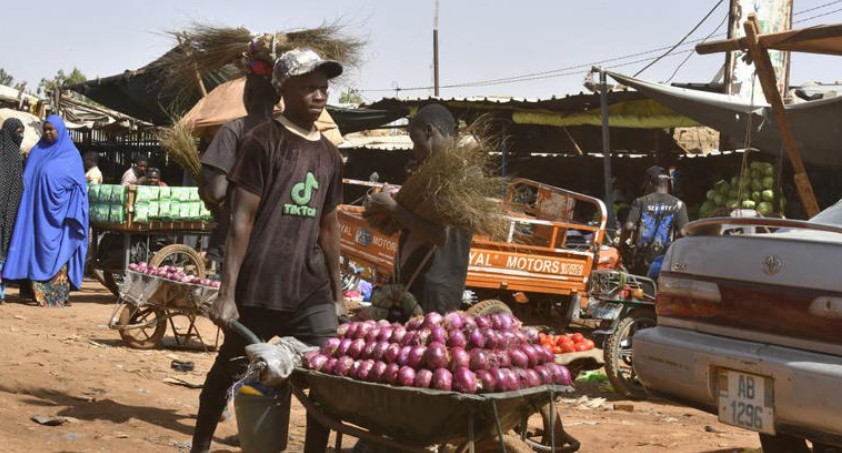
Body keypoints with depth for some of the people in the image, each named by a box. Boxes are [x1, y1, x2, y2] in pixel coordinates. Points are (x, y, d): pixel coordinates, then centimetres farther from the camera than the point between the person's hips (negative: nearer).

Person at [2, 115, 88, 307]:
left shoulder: (72, 154, 2)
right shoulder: (37, 152, 14)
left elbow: (78, 184, 0)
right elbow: (26, 179, 15)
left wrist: (73, 213, -9)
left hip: (57, 210, -4)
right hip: (37, 210, 4)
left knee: (56, 252, -6)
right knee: (37, 250, 0)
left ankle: (57, 295, -6)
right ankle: (37, 292, 0)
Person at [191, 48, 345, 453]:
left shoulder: (329, 154, 12)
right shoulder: (263, 142, -7)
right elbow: (241, 220, -10)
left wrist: (337, 293, 19)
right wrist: (227, 293, -15)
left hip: (311, 291, 5)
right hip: (258, 290, -5)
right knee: (228, 372, 8)